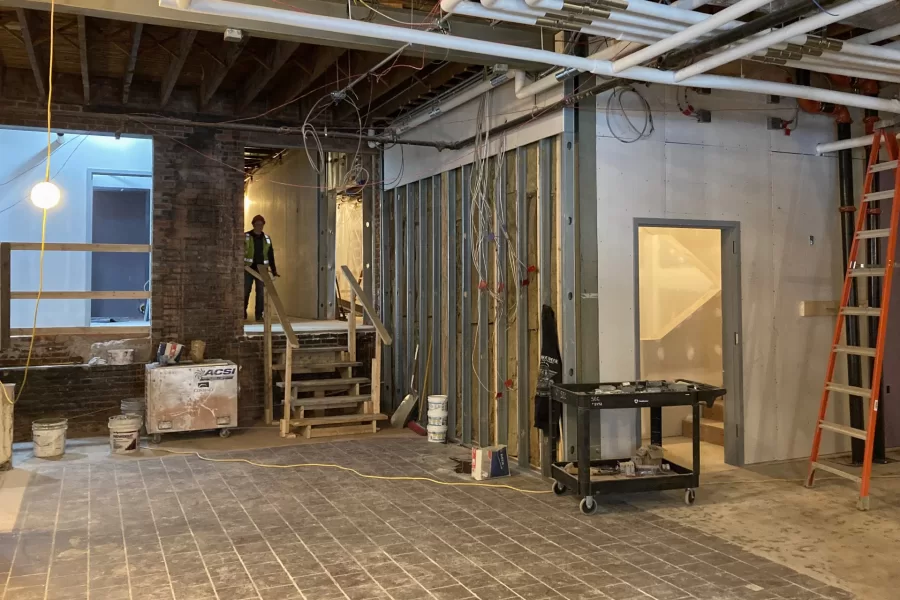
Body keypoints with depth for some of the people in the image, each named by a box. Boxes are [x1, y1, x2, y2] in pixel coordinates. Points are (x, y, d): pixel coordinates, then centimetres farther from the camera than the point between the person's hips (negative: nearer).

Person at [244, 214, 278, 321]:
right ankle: (243, 312, 18)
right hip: (248, 268, -3)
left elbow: (271, 255, 13)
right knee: (245, 291, 4)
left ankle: (259, 314, 7)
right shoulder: (245, 236, -1)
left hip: (262, 269, 3)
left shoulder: (267, 238, 10)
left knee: (261, 292, 2)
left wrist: (274, 270, 9)